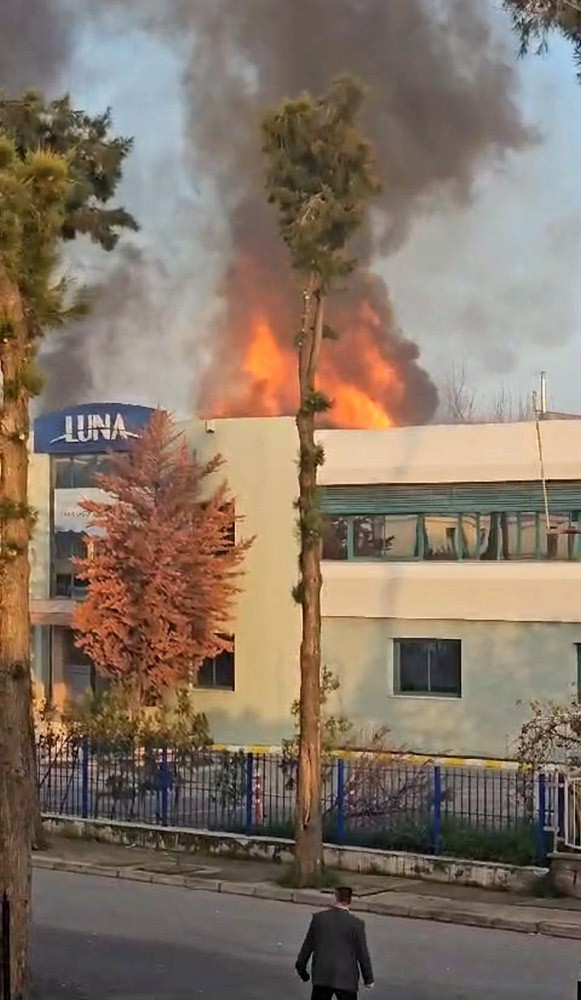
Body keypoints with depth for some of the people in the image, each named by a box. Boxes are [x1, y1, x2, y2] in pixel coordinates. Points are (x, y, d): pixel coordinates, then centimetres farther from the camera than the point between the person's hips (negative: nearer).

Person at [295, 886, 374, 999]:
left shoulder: (318, 918, -3)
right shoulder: (356, 924, -11)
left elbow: (307, 945, 5)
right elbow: (362, 953, -5)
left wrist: (301, 967, 19)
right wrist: (368, 979, 7)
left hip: (321, 976, 3)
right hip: (346, 980, -3)